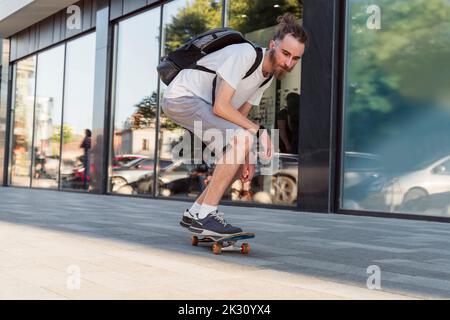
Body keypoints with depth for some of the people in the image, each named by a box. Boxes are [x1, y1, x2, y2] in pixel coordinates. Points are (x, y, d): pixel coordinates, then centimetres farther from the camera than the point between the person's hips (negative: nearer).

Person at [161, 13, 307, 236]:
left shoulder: (269, 74, 5)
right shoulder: (245, 54, -24)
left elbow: (240, 115, 9)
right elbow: (221, 107, -29)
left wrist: (246, 156, -2)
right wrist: (258, 130, -23)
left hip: (202, 105, 10)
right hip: (181, 96, -10)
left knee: (239, 163, 7)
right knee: (241, 138, -28)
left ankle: (194, 213, 14)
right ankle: (204, 216, -22)